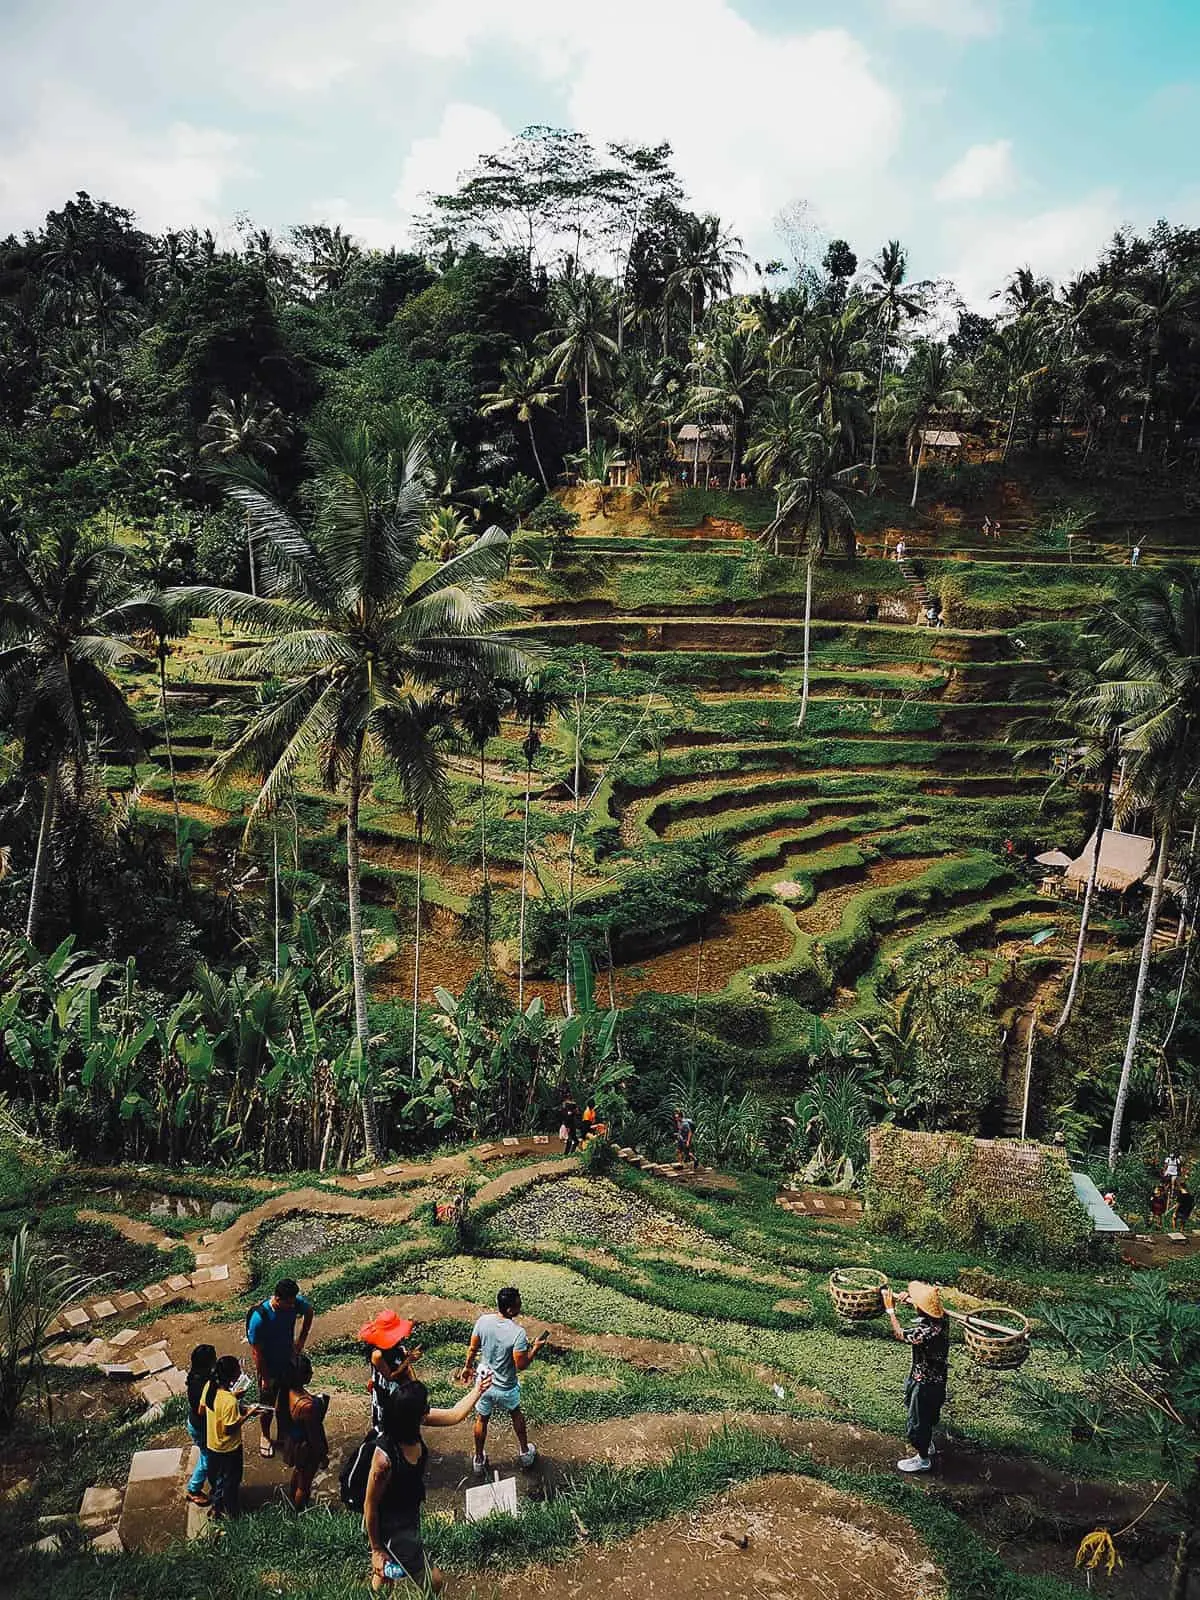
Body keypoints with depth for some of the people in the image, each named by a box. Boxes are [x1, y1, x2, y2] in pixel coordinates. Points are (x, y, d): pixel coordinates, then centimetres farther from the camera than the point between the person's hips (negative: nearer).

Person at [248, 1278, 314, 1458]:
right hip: (268, 1366, -4)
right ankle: (266, 1436, 45)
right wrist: (265, 1378, -15)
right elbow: (257, 1352, -24)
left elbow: (309, 1312, 2)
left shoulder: (296, 1302, -24)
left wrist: (301, 1339, -1)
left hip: (289, 1360, 4)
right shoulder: (259, 1318, -37)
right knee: (268, 1404, 19)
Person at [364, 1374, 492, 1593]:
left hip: (410, 1514, 7)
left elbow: (454, 1415, -1)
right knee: (433, 1582, 4)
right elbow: (370, 1506, -23)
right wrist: (375, 1548, -11)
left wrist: (478, 1390, -4)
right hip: (392, 1526, -7)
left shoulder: (412, 1426, -19)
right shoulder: (385, 1457, -38)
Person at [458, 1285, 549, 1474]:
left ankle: (479, 1460, 43)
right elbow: (521, 1365, -24)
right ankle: (525, 1453, 45)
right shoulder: (518, 1332, -32)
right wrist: (536, 1347, -11)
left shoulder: (483, 1320, -18)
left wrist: (468, 1367, 14)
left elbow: (472, 1348, -4)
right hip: (506, 1388, -2)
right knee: (516, 1415, 28)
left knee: (481, 1420, 25)